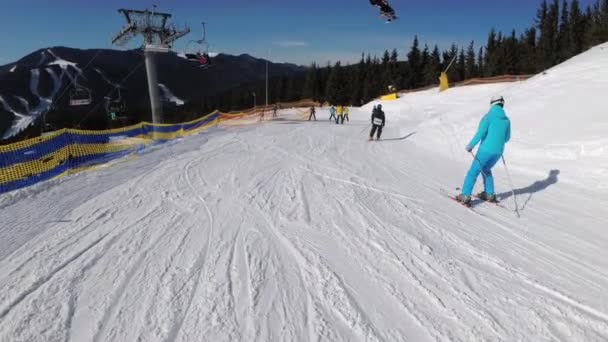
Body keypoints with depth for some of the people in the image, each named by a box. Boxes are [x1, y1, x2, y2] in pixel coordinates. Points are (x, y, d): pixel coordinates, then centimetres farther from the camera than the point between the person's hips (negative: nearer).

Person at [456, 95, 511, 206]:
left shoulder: (488, 116, -7)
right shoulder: (506, 120, 9)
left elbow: (480, 133, -18)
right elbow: (507, 138, 17)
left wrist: (470, 145, -8)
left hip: (486, 150, -6)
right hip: (498, 151, 6)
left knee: (473, 171, 1)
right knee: (486, 170, 26)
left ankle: (465, 196, -3)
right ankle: (489, 194, 27)